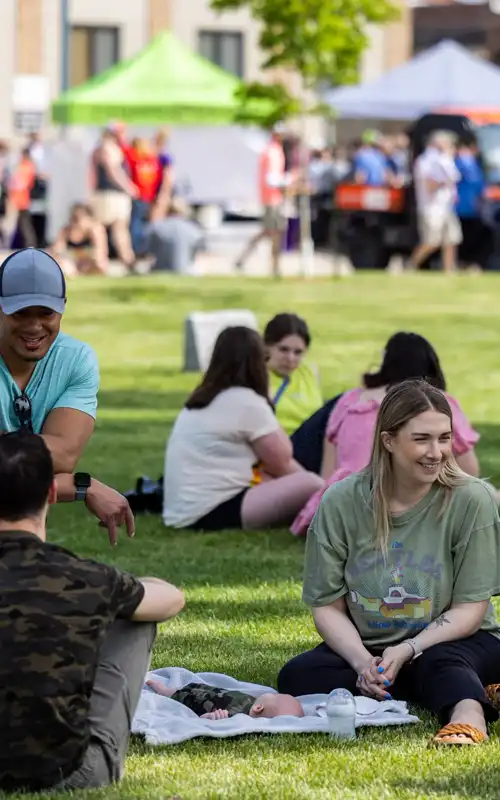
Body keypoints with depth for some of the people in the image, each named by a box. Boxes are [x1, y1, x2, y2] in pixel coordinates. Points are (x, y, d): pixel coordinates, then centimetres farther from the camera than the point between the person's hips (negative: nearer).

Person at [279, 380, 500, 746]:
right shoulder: (341, 502, -6)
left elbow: (470, 609, -11)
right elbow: (328, 606, -4)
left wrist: (407, 651, -27)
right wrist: (363, 662, -24)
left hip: (456, 643, -3)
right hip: (367, 648, 3)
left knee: (440, 664, -37)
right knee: (296, 676, -26)